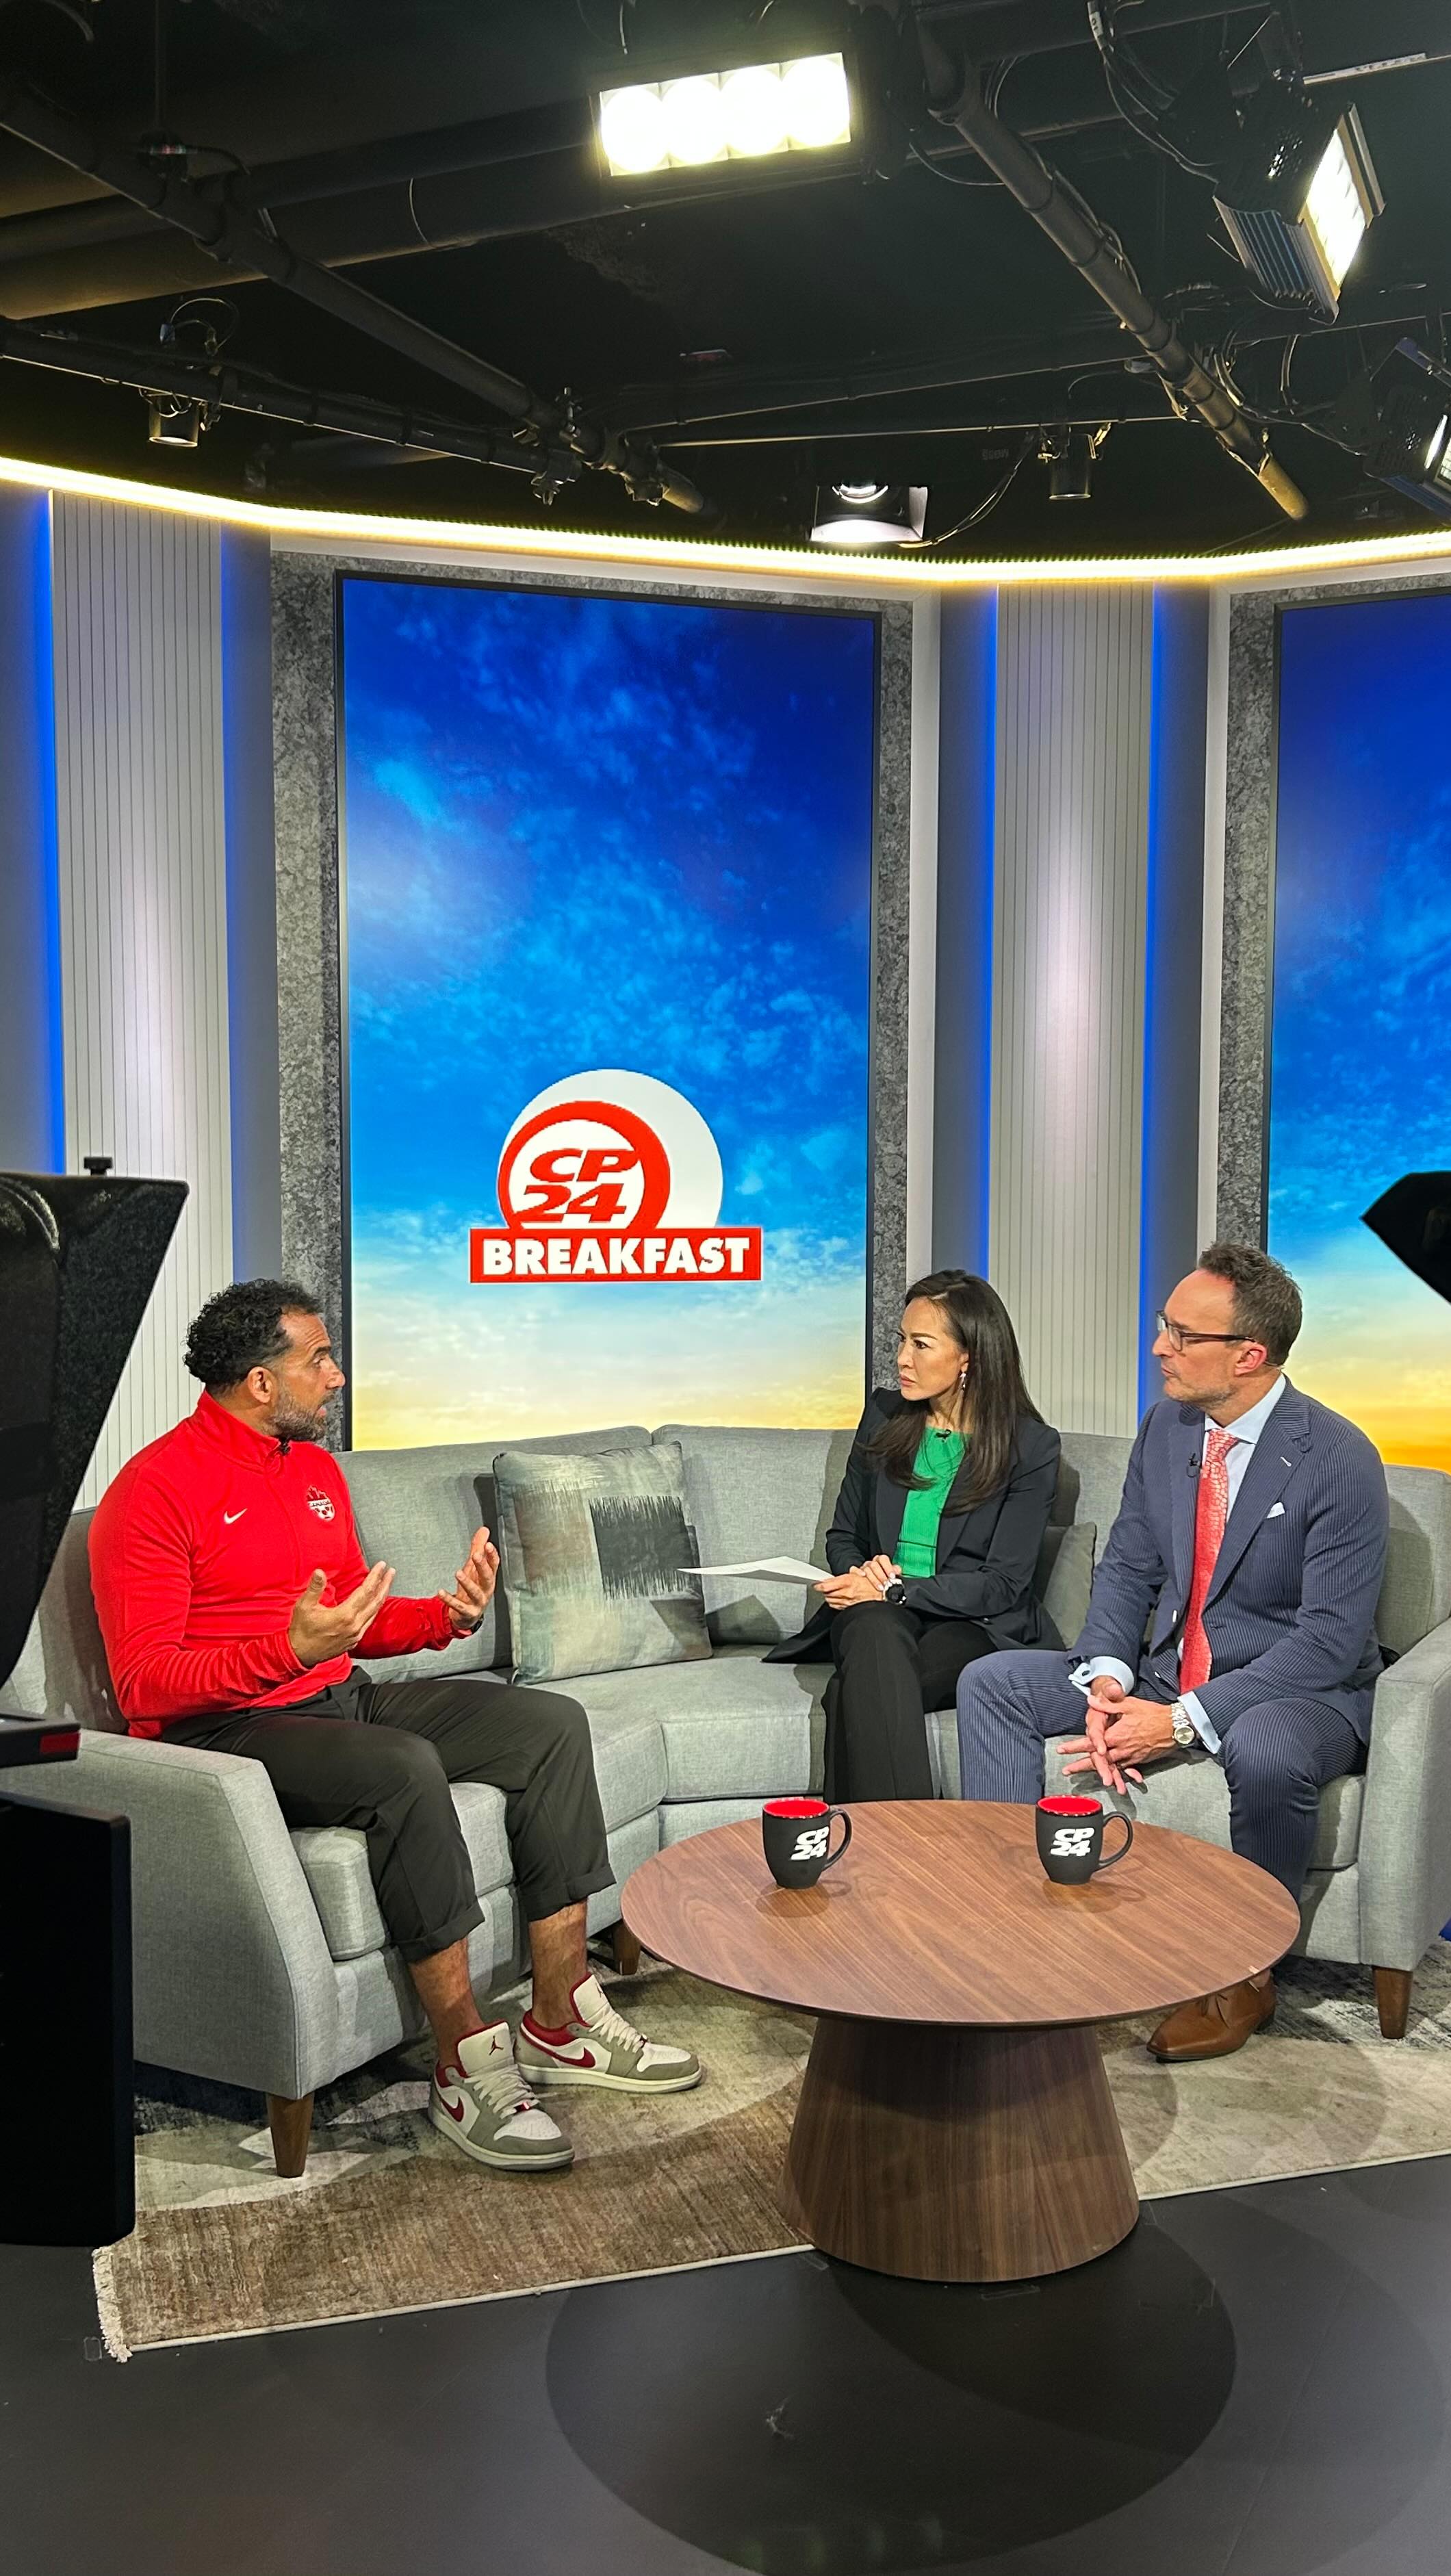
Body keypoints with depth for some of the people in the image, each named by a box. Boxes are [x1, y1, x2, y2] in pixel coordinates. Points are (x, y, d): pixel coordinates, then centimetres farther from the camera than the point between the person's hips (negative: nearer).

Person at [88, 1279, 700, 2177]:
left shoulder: (316, 1468, 13)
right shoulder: (155, 1490, -13)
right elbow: (145, 1686, -18)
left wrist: (448, 1614, -1)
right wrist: (290, 1649, -31)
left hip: (344, 1699, 8)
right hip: (229, 1730, -8)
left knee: (551, 1722, -7)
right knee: (404, 1767, -36)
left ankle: (561, 2021, -5)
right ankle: (468, 2063, -24)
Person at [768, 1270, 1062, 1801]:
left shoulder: (1031, 1447, -2)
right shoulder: (884, 1416, 11)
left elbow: (1003, 1583, -7)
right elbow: (842, 1535, 18)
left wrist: (895, 1590, -17)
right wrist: (861, 1574, -7)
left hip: (973, 1625, -3)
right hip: (877, 1615, 3)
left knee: (854, 1694, -36)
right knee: (876, 1632, -37)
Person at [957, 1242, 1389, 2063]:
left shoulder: (1339, 1459, -19)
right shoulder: (1165, 1427, 0)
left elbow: (1333, 1636, -22)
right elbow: (1127, 1569, 6)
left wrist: (1184, 1720, -28)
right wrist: (1107, 1681, -14)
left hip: (1302, 1687, -6)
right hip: (1168, 1670, 6)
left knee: (1265, 1753, -40)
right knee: (992, 1683, -7)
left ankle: (1247, 1972, -13)